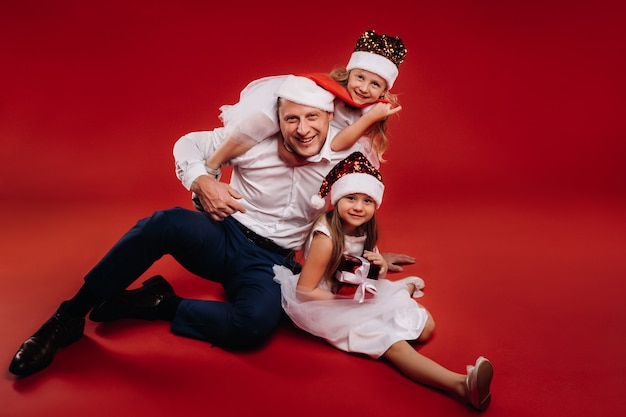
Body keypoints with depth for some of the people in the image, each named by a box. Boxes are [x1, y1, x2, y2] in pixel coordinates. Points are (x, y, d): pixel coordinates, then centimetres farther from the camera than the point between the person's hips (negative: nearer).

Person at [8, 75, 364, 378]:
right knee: (167, 223, -34)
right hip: (222, 237, 0)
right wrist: (201, 181, -21)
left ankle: (161, 304, -9)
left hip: (269, 264, 0)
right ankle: (70, 316, -17)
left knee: (257, 323, -35)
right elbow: (188, 144, -1)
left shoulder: (346, 151, -9)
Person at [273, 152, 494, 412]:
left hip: (362, 297, 8)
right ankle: (461, 385, -34)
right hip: (334, 306, -8)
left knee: (425, 327, 6)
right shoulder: (326, 239, -28)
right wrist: (348, 303, -19)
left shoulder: (364, 230, -4)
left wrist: (380, 266, -13)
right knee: (394, 344, -25)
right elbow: (304, 291, -24)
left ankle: (406, 288, 35)